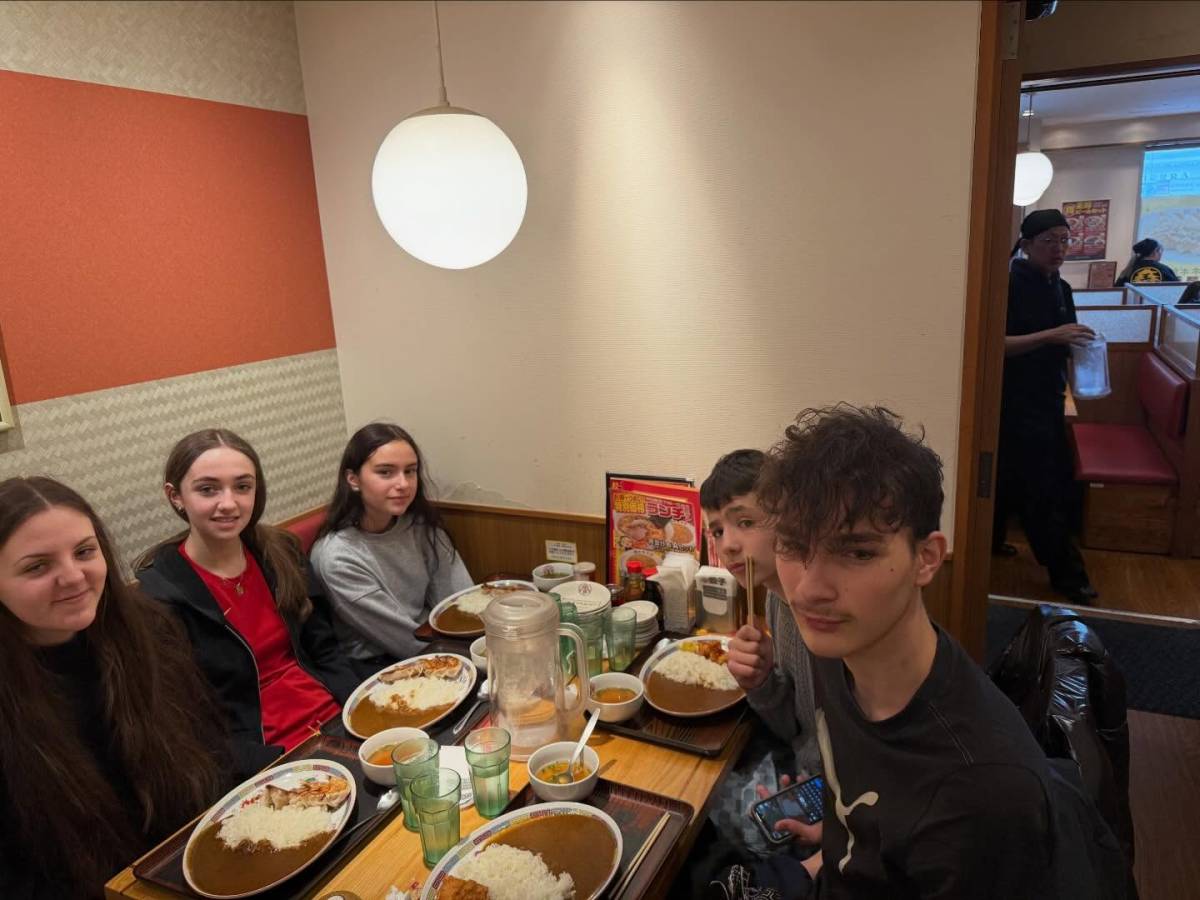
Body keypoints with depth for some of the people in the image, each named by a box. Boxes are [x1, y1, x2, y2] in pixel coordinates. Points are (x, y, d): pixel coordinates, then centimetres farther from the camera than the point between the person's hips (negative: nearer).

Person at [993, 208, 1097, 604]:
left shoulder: (1061, 289, 10)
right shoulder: (1010, 285, -13)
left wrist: (1081, 346, 1)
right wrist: (1050, 336, -29)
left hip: (1048, 400, 8)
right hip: (1015, 403, -8)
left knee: (1011, 478, 16)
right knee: (1041, 488, -2)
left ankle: (990, 540, 33)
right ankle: (1066, 574, 6)